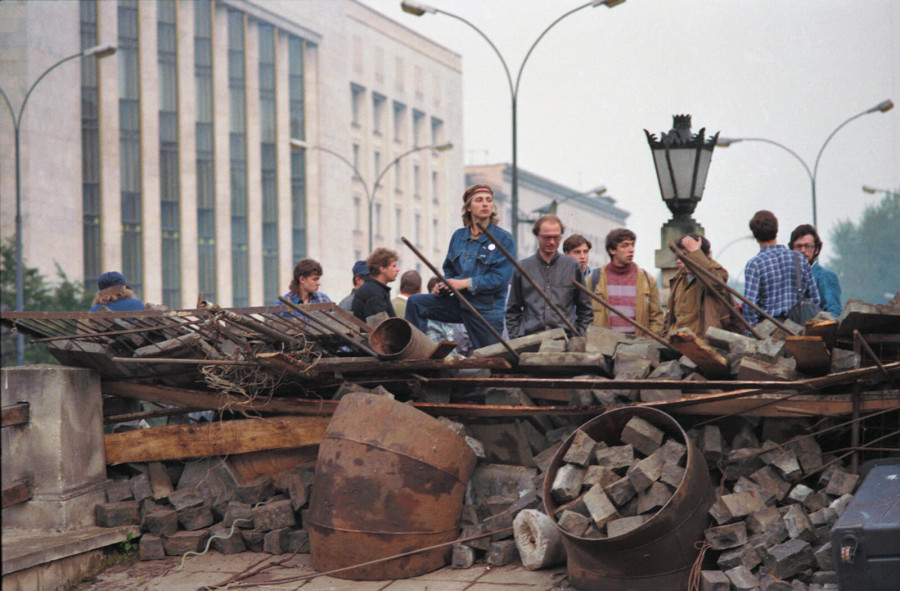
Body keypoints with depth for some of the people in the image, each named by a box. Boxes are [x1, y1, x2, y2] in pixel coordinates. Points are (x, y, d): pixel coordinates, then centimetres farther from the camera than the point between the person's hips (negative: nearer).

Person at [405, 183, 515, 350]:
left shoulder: (504, 239, -7)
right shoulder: (458, 236, 9)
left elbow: (501, 278, -15)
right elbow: (449, 269, 19)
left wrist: (465, 283, -20)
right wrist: (444, 286, -4)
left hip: (487, 310, -4)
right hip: (460, 303, 4)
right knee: (415, 303, -8)